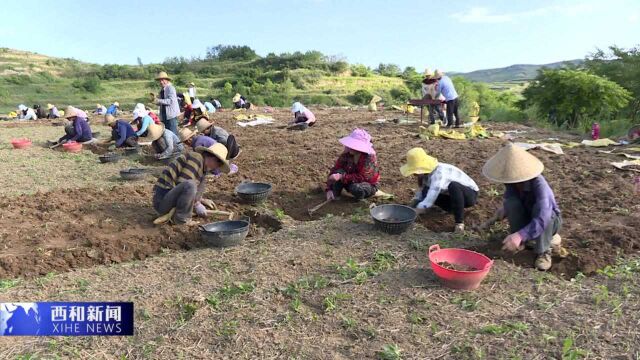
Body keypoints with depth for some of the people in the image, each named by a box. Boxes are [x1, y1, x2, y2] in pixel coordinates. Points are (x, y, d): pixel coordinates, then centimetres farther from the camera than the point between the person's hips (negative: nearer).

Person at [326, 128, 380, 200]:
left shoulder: (369, 157, -26)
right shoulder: (346, 154, -13)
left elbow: (362, 177, -33)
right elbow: (334, 170, -12)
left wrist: (342, 177, -38)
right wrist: (329, 189, -22)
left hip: (369, 185, -4)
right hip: (352, 182, 4)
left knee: (356, 188, -38)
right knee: (339, 171, -23)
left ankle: (360, 198, -5)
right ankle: (333, 196, -12)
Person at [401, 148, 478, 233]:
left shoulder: (439, 173, -34)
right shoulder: (427, 172, -9)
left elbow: (428, 202, -41)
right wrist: (411, 209, -16)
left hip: (470, 194, -7)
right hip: (454, 194, 8)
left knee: (453, 186, -40)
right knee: (426, 192, -15)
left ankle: (460, 223, -25)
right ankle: (456, 208, 4)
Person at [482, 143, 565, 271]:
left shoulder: (539, 185, -36)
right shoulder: (513, 181, -20)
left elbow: (542, 220, -47)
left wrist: (520, 235, -60)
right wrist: (504, 208, -13)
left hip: (550, 221, -3)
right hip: (526, 220, 4)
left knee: (543, 210, -38)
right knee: (511, 202, -27)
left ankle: (543, 252, -16)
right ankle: (523, 241, -9)